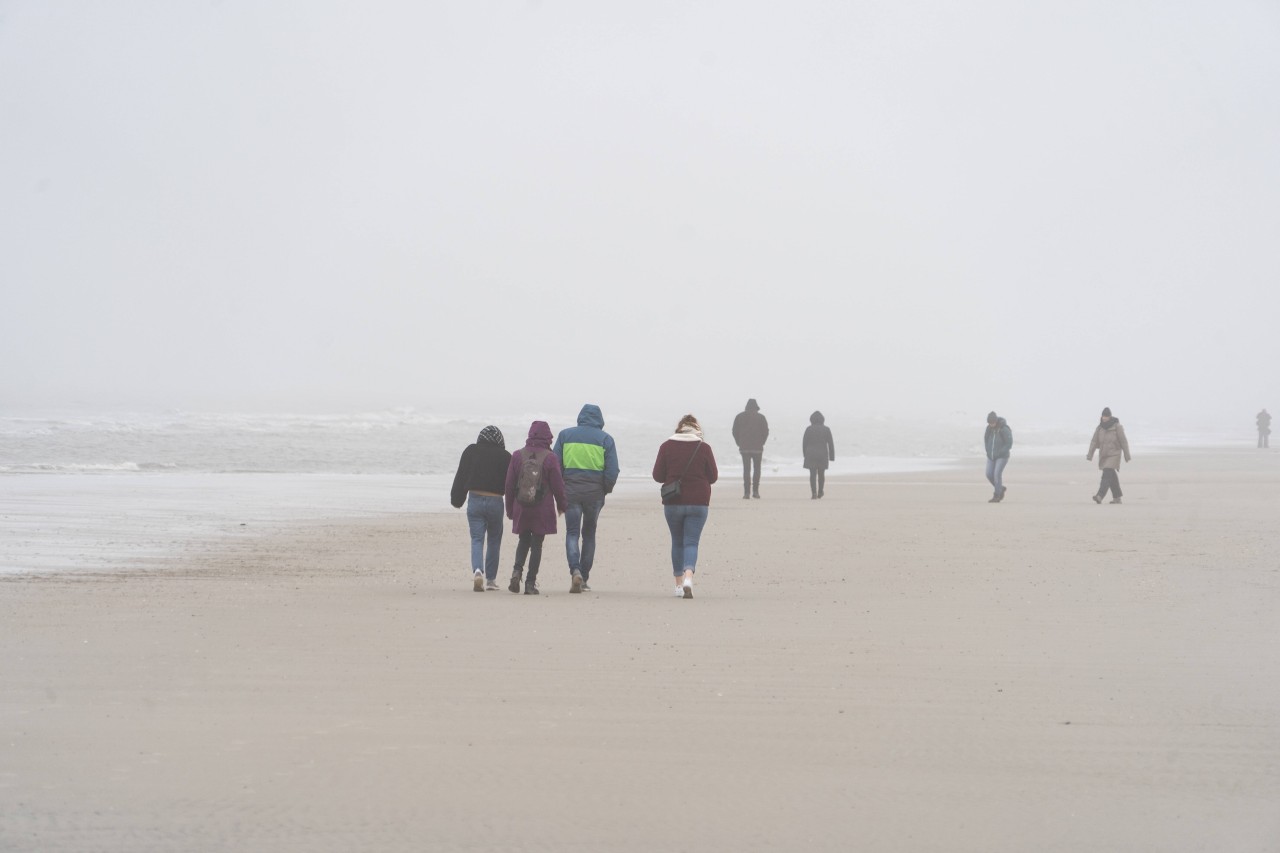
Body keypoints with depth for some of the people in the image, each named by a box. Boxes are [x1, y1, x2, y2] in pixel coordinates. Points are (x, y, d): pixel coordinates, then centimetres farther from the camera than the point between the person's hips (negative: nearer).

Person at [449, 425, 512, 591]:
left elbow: (460, 477, 5)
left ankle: (477, 570, -25)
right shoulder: (505, 456, -1)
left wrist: (456, 500, 13)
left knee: (476, 540, 1)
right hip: (496, 501, 0)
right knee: (494, 541, 14)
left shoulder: (471, 451, 2)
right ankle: (491, 579, 19)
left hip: (475, 500, 0)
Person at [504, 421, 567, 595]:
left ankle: (517, 570, -5)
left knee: (524, 541, 18)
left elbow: (509, 485, 4)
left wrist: (510, 509, 15)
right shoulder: (550, 458, -8)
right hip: (543, 511, -2)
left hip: (521, 508, 2)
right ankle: (530, 584, 2)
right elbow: (558, 485, -3)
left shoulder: (517, 456, 0)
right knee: (537, 545, 4)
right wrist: (561, 505, 14)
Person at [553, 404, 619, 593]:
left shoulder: (565, 435, 5)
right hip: (595, 492, 0)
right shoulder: (605, 439, 2)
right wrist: (605, 491, 11)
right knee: (589, 534, 13)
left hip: (570, 490, 0)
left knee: (572, 533, 1)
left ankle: (575, 571, -23)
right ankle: (584, 580, 15)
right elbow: (612, 470, -3)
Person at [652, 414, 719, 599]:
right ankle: (688, 577, -24)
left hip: (673, 502, 1)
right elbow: (713, 477, 0)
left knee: (677, 542, 16)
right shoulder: (704, 448, -3)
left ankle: (679, 583, 19)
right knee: (691, 542, -1)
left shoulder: (667, 447, -2)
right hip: (698, 502, -1)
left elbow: (657, 475, -1)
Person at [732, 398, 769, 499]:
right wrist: (761, 442, 10)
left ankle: (747, 492, -5)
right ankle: (755, 491, 0)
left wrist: (740, 443, 11)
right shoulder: (760, 417, -2)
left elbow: (735, 431, 3)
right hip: (757, 448, -1)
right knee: (757, 469, 8)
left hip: (744, 448, 1)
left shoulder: (740, 417, 3)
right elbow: (766, 431, -2)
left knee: (746, 469, 3)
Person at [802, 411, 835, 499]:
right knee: (821, 473, 16)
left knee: (812, 474, -1)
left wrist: (805, 455, 13)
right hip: (823, 455, 1)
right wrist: (832, 457, 5)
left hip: (811, 455, -1)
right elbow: (830, 444, 0)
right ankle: (820, 492, 28)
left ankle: (814, 494, -13)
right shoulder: (826, 429, 0)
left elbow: (804, 443, 1)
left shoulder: (808, 429, -2)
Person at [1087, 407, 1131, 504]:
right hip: (1103, 455, 6)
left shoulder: (1117, 427, -9)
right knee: (1112, 478, 12)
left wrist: (1127, 455, -5)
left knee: (1107, 475, -17)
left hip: (1114, 455, -6)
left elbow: (1123, 441, -6)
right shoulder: (1099, 428, 4)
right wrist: (1090, 454, -10)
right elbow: (1094, 441, 0)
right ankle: (1117, 498, 23)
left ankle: (1100, 497, -29)